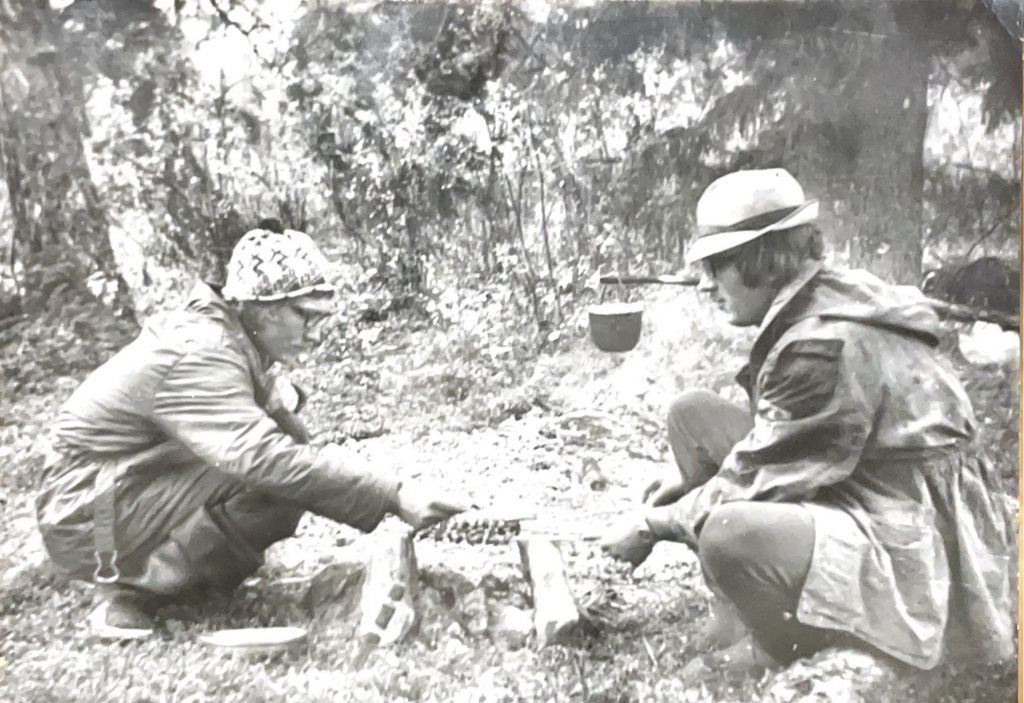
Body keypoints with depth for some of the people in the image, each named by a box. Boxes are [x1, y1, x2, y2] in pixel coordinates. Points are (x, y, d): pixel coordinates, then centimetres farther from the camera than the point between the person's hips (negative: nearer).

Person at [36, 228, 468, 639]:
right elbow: (269, 459, -38)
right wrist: (393, 496, -39)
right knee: (280, 485, -25)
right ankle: (135, 587, -12)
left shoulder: (226, 338, 4)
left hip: (138, 493, 9)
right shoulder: (198, 357, -27)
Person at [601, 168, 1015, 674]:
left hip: (914, 554, -10)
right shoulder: (813, 310, 2)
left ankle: (791, 647, 0)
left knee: (729, 535, -37)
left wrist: (652, 524, -9)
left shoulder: (826, 344, -27)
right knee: (692, 414, 2)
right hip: (856, 497, 10)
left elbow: (754, 481, -21)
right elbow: (773, 446, 14)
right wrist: (693, 473, 6)